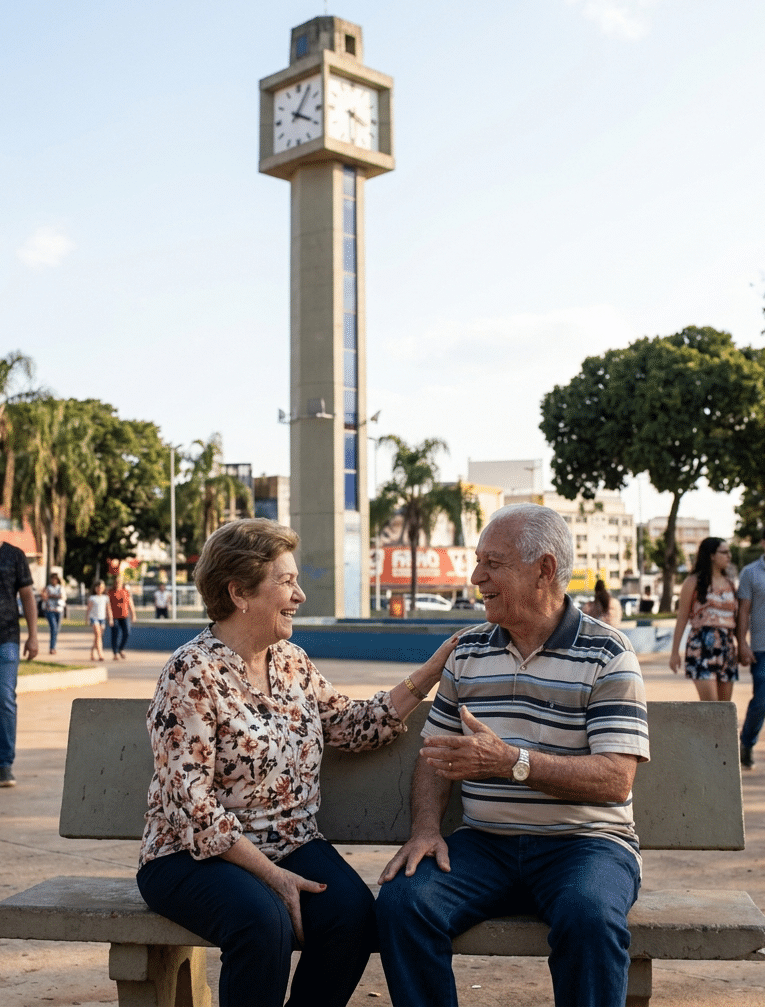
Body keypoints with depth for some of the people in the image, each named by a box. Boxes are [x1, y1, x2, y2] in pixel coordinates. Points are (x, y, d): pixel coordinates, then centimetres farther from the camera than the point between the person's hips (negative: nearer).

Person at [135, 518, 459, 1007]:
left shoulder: (292, 661, 9)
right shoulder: (192, 675, -14)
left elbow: (355, 725, 9)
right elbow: (193, 806, -17)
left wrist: (435, 667, 3)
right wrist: (271, 875, -20)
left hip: (292, 845, 6)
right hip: (196, 854, -6)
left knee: (353, 912, -23)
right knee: (264, 921, -35)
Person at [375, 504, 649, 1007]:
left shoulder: (607, 653, -4)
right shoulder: (468, 650, 12)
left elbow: (615, 780, -15)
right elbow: (435, 754, 17)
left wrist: (510, 761, -26)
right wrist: (426, 829, -3)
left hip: (585, 844, -4)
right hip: (485, 842, 4)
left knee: (590, 917, -35)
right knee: (402, 900, -23)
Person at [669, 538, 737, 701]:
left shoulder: (730, 584, 15)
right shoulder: (694, 582, -1)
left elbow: (734, 617, 19)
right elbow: (682, 618, -1)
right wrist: (675, 652, -4)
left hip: (727, 646, 6)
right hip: (702, 646, -6)